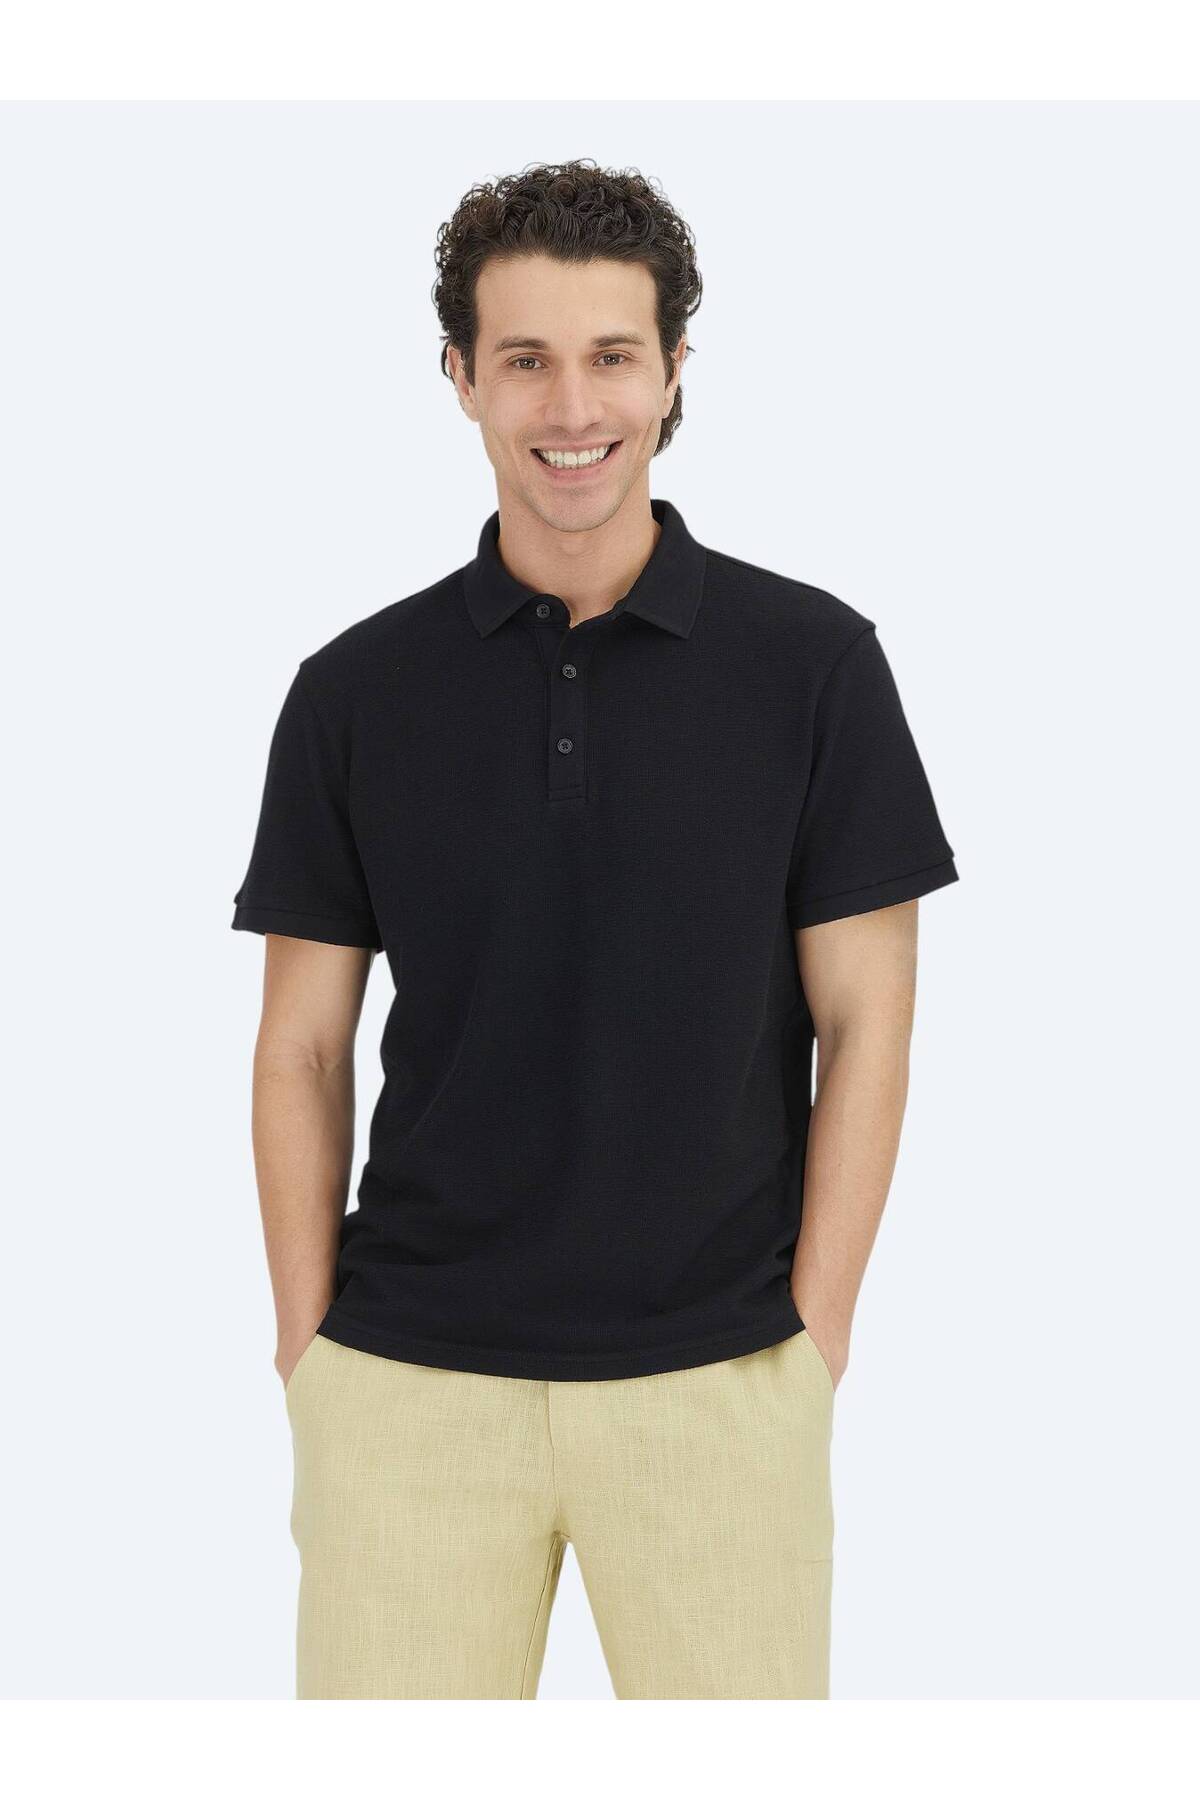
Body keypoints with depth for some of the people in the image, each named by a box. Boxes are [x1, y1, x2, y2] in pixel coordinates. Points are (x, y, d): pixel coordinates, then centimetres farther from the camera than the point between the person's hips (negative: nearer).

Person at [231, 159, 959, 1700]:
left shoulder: (813, 661, 0)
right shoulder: (357, 690, 3)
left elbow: (862, 1021, 1)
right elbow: (302, 1049, 6)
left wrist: (813, 1341, -4)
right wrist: (308, 1356, 1)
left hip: (718, 1382, -1)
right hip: (411, 1382, 1)